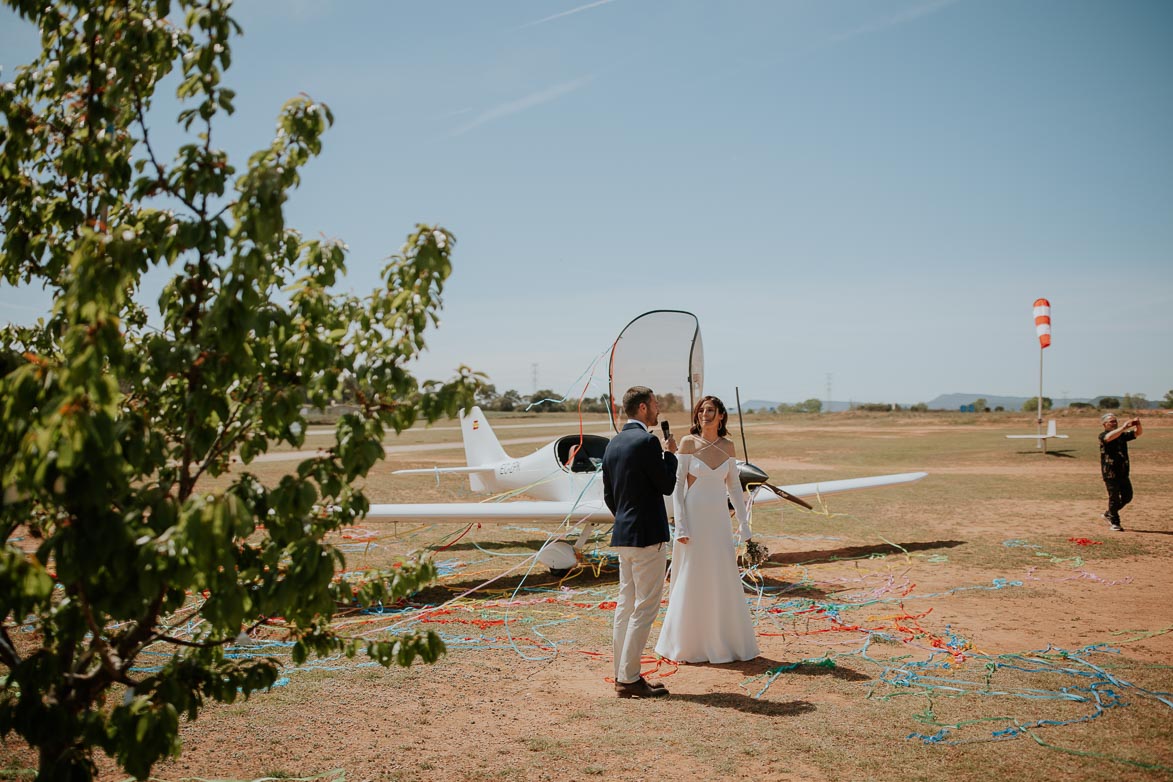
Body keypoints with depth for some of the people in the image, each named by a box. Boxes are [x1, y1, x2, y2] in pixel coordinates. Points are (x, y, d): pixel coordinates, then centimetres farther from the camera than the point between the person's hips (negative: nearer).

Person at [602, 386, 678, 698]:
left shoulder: (612, 444, 12)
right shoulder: (647, 441, -15)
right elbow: (667, 485, -11)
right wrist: (670, 453, 2)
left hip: (622, 534, 9)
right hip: (648, 536, -9)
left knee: (626, 604, 13)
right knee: (645, 607, -4)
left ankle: (623, 674, 18)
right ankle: (629, 678, -2)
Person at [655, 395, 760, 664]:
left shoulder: (727, 446, 5)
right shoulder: (688, 443, -7)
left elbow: (734, 486, 11)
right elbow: (677, 485, -8)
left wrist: (744, 522, 7)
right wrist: (680, 526, -14)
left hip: (719, 521, 4)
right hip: (694, 518, -4)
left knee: (724, 581, 8)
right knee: (691, 581, 3)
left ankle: (725, 640, 22)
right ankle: (686, 643, 17)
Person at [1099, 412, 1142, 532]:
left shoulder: (1122, 435, 12)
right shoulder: (1103, 436, -6)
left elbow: (1137, 433, 3)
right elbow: (1109, 437, -29)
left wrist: (1138, 425, -19)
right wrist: (1123, 427, -36)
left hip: (1123, 472, 6)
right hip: (1110, 472, -6)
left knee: (1127, 496, 11)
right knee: (1114, 497, -3)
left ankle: (1109, 514, 29)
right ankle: (1114, 523, 8)